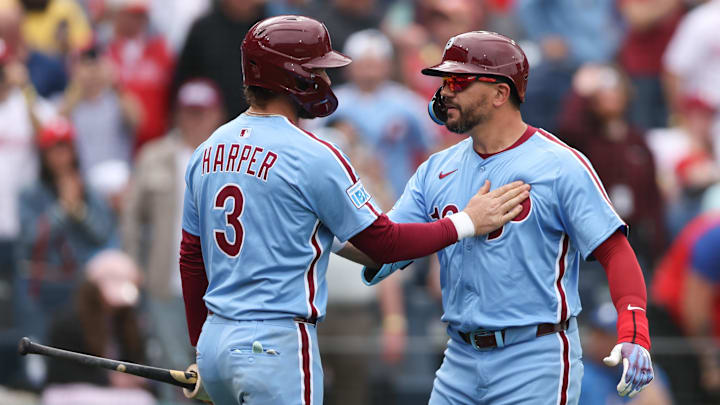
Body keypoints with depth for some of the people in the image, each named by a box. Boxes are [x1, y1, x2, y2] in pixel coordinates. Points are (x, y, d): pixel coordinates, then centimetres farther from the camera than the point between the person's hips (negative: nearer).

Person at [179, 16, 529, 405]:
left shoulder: (208, 151, 10)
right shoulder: (314, 156, -13)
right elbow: (382, 243, -8)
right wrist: (467, 223, 4)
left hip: (214, 342, 8)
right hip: (276, 343, -8)